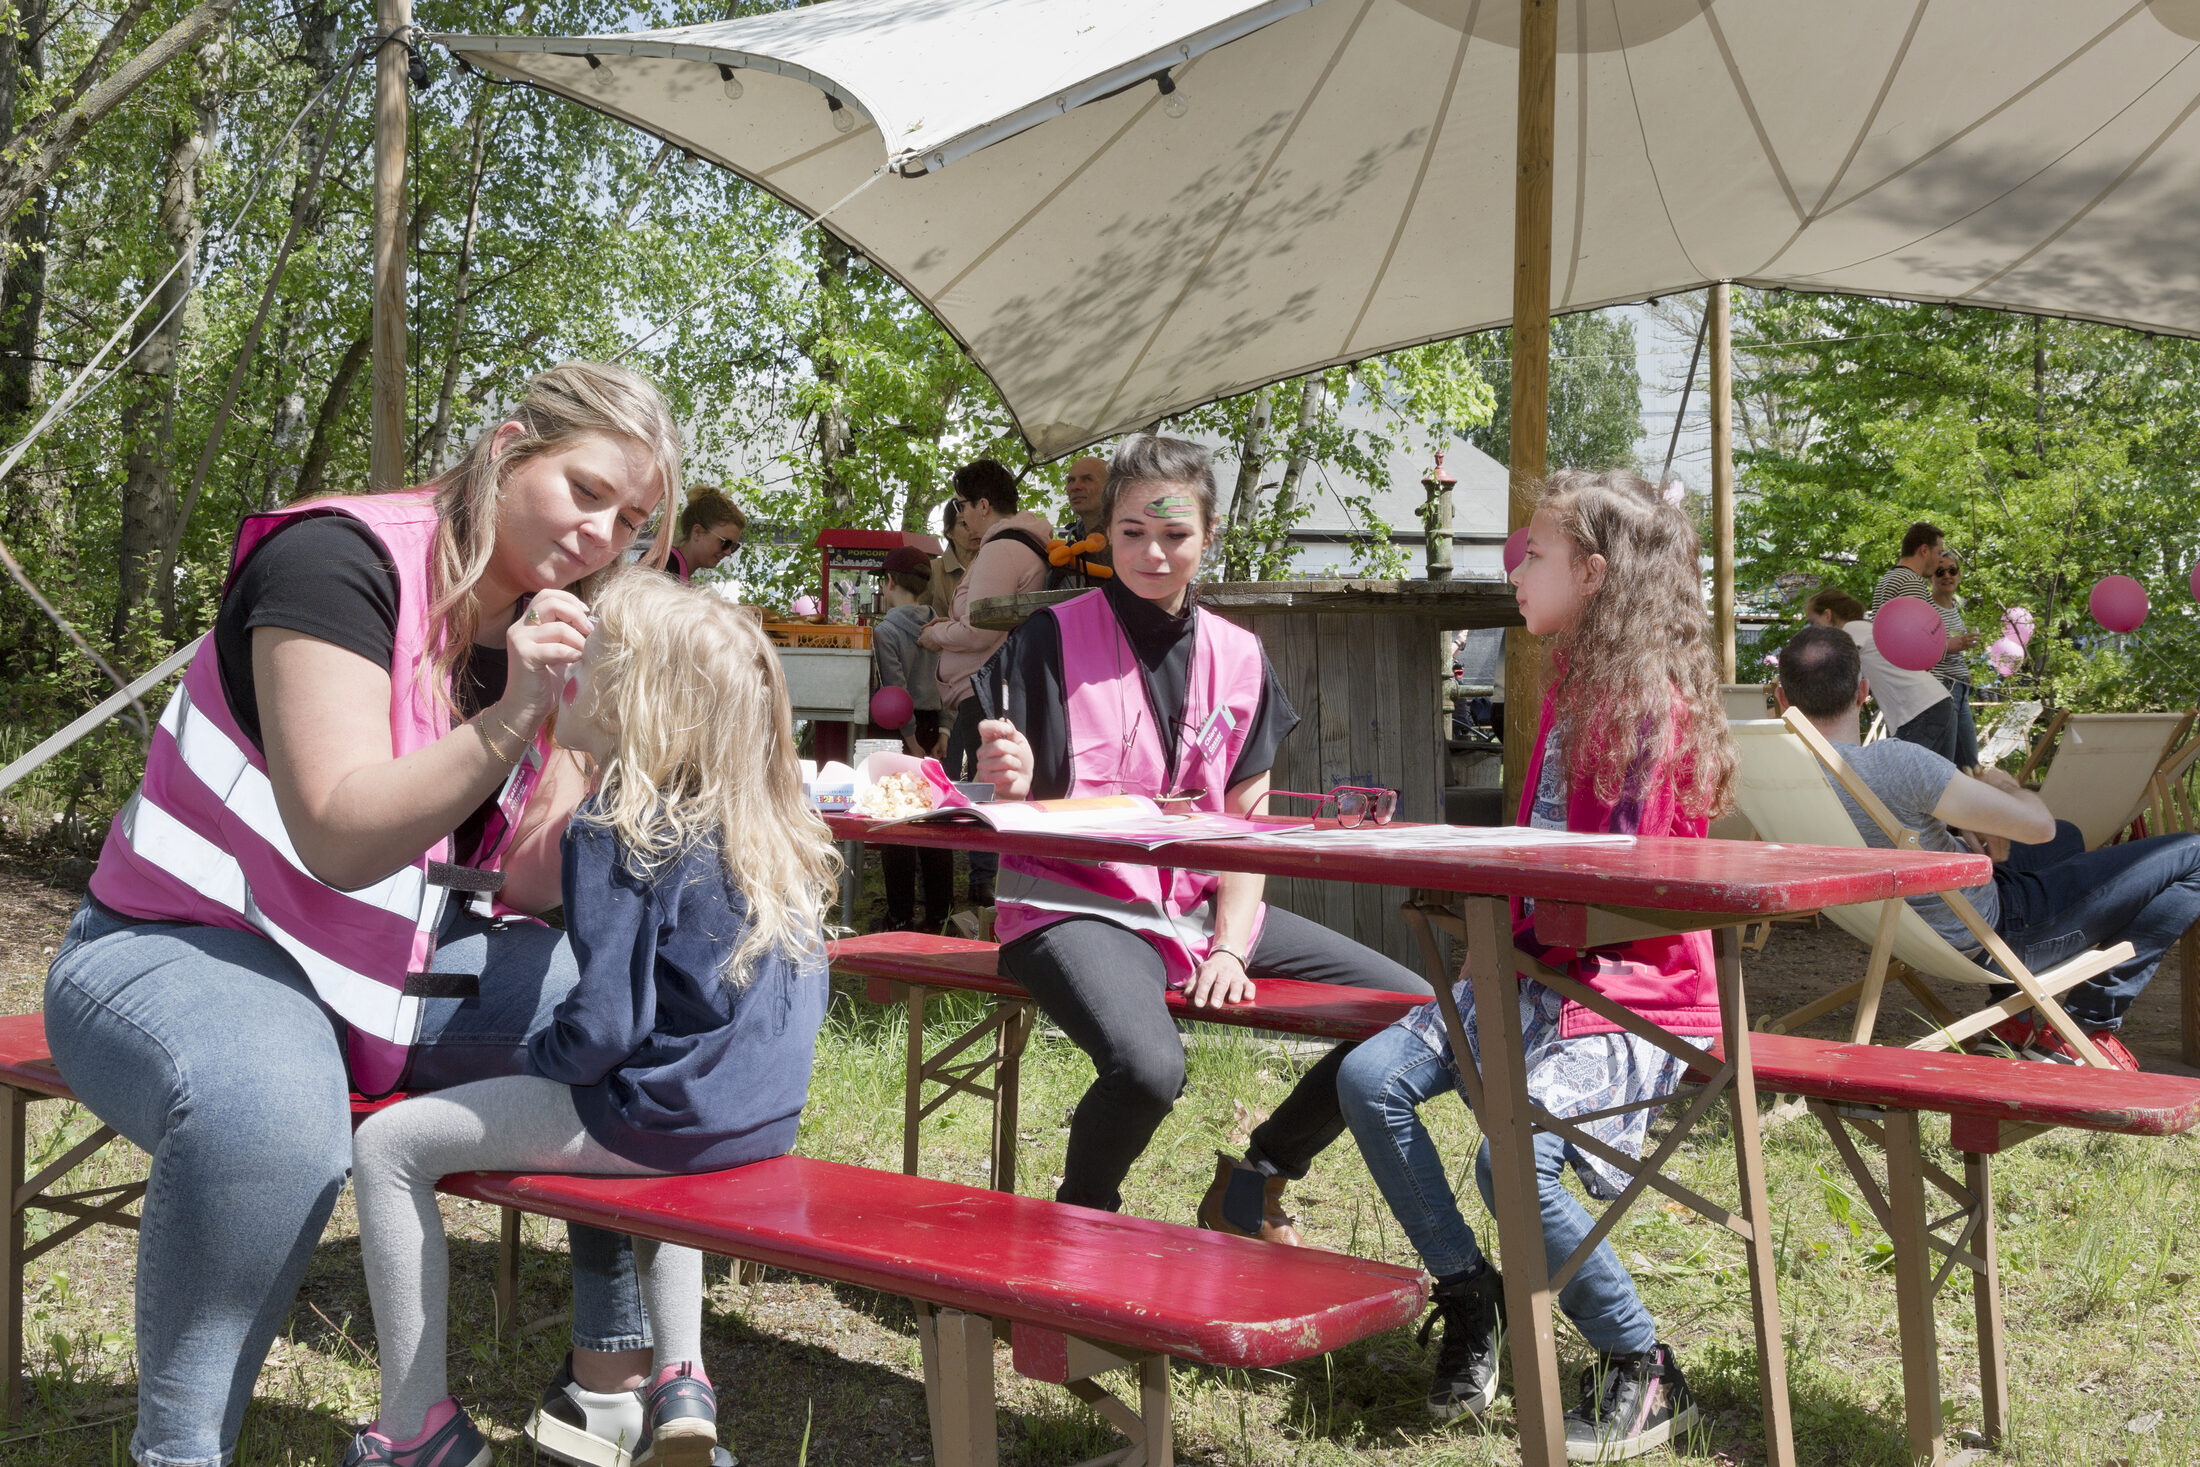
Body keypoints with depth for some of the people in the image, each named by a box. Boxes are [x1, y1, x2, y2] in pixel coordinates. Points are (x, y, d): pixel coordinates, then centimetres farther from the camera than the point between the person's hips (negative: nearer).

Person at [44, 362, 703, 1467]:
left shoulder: (548, 632, 4)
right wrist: (506, 724, -36)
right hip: (186, 952, -7)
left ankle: (614, 1362, 6)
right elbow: (339, 841, -26)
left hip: (405, 972, 8)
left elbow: (528, 889, 1)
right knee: (274, 1115, -40)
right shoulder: (339, 559, -18)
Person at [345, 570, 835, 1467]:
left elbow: (603, 1026, -21)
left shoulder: (616, 833, -17)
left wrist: (536, 1058, -1)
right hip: (764, 1117, 8)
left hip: (652, 1116, -8)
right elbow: (802, 990, 14)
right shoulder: (775, 835, 6)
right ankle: (681, 1379, 26)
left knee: (386, 1146, 3)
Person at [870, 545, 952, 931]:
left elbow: (897, 694, -16)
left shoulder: (885, 630, -11)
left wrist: (911, 743, -13)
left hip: (898, 734, -5)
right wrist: (944, 732, 3)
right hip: (932, 728, 6)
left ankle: (901, 919, 2)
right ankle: (938, 917, 13)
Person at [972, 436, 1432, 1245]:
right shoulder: (1051, 640, -3)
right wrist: (1005, 781, -27)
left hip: (1200, 905, 6)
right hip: (1076, 905, -5)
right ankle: (1081, 1220, -1)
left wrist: (1230, 946, -5)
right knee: (1148, 1066, -36)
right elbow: (1005, 816, -3)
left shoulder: (1238, 656, 9)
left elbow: (1247, 822, 9)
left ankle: (1254, 1184, 16)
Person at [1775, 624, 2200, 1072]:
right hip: (1996, 932, -8)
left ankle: (2013, 1020, 31)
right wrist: (2009, 787, -5)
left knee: (2067, 837, 34)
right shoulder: (1893, 763, -33)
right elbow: (2038, 825, -27)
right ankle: (2088, 1024, 6)